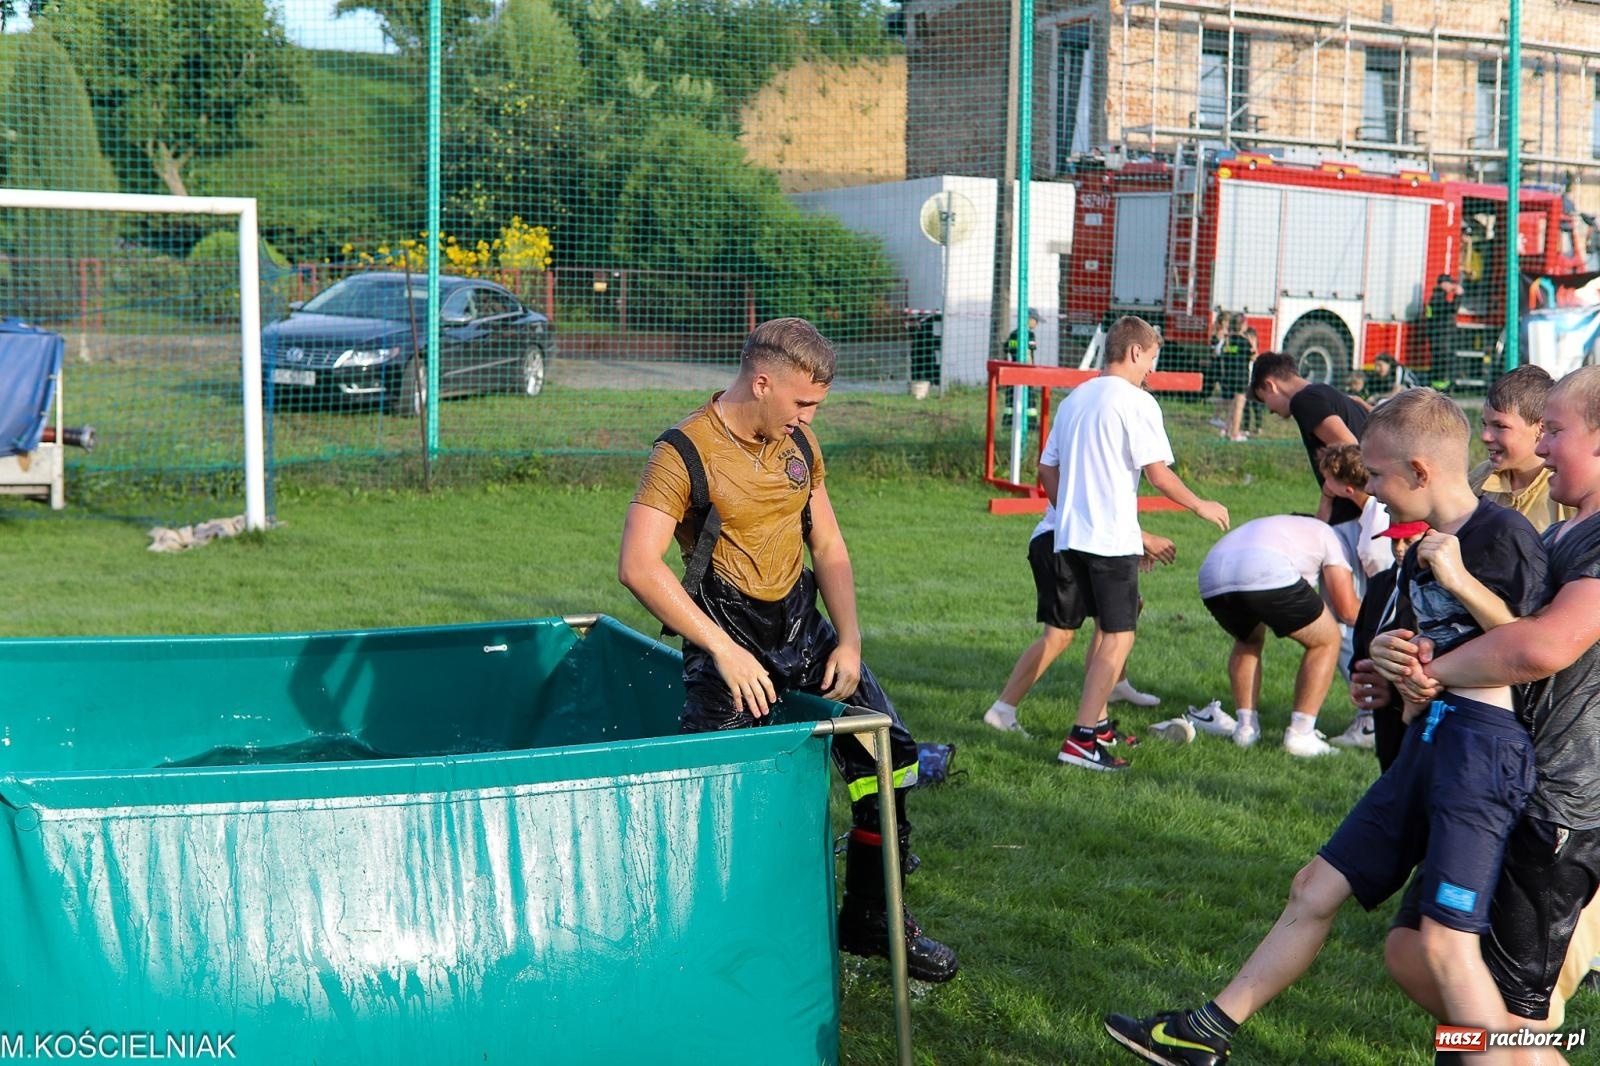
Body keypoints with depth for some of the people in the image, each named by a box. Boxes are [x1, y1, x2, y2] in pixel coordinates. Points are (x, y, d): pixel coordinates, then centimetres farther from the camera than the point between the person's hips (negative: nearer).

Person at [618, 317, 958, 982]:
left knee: (888, 754, 3)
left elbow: (828, 547, 13)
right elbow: (638, 566, -23)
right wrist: (724, 651, -25)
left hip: (803, 628, 6)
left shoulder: (799, 445, 8)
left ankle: (868, 918, 19)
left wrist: (848, 641, -1)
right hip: (726, 639, -6)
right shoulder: (685, 454, -14)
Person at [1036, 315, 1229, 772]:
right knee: (1119, 637, -4)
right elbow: (1158, 474, -13)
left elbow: (1046, 469, 17)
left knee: (1104, 630, 21)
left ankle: (1097, 722, 27)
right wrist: (1201, 506, 1)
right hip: (1113, 540, -8)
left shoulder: (1075, 398, 15)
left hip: (1070, 536, 8)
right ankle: (1081, 740, -11)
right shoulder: (1136, 401, -9)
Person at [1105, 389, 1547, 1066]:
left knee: (1444, 941, -15)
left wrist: (1460, 581, -19)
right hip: (1427, 738, 9)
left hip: (1486, 742, -9)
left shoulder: (1505, 536, -12)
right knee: (1316, 889, 13)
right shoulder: (1423, 549, 15)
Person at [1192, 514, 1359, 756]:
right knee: (1326, 641, 19)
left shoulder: (1266, 527, 45)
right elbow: (1347, 609, 20)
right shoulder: (1323, 531, 30)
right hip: (1268, 574, -5)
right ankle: (1300, 734, 11)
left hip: (1211, 575, 6)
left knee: (1248, 640, 36)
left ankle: (1246, 727, 24)